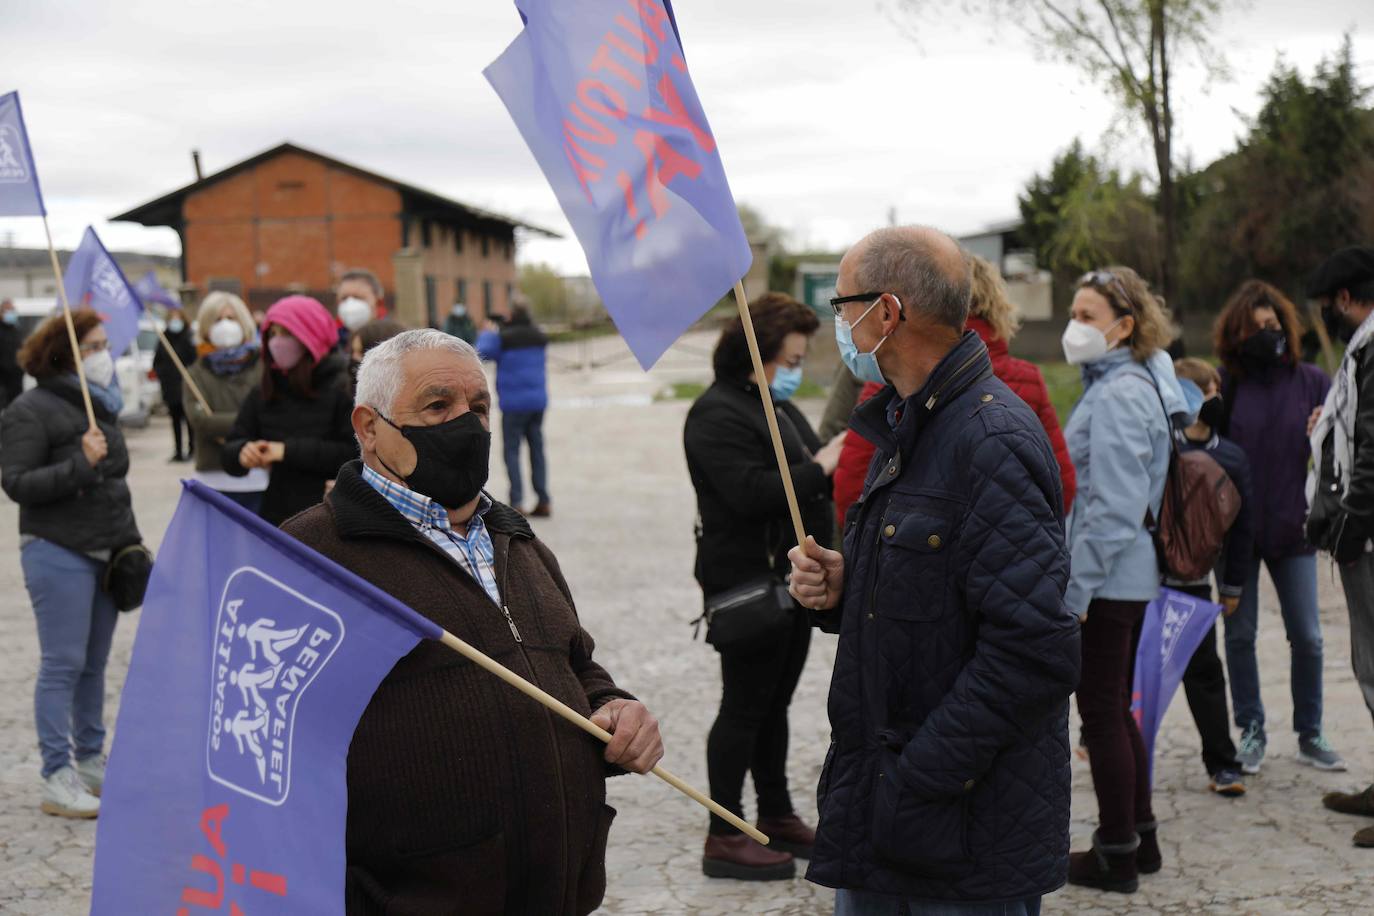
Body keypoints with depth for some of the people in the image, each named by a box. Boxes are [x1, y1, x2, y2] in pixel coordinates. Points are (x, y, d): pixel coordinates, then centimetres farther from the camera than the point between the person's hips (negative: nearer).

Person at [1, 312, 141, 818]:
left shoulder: (101, 405, 16)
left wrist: (130, 542, 19)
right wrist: (80, 464, -23)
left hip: (106, 553, 7)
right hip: (58, 553, -7)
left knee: (95, 663, 11)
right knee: (63, 664, -6)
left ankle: (90, 759, 21)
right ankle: (57, 778, -1)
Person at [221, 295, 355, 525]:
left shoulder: (342, 388, -7)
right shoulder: (263, 395, 9)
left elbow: (355, 452, -15)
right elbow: (229, 451, 11)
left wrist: (290, 451, -15)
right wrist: (242, 453, -14)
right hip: (276, 517, 5)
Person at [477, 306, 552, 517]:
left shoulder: (504, 337, -10)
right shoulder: (539, 338, 7)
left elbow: (482, 351, -4)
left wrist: (488, 333, 16)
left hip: (514, 403, -5)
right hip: (538, 401, 5)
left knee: (511, 451, 0)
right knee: (537, 450, 10)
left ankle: (517, 501, -9)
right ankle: (544, 501, 9)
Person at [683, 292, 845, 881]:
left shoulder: (778, 408, 17)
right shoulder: (719, 414, -15)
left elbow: (800, 483, 24)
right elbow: (752, 492, -27)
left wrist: (839, 464, 6)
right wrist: (819, 468, -21)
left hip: (790, 579, 10)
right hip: (749, 583, -10)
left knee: (774, 704, 17)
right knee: (745, 706, -3)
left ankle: (777, 818, 28)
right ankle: (724, 839, 5)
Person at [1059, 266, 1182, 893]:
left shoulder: (1118, 396, -18)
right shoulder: (1137, 384, 13)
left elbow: (1114, 509, -23)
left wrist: (1072, 589, -20)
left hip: (1107, 581, -10)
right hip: (1134, 578, 10)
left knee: (1102, 713, 0)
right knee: (1116, 710, 18)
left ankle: (1116, 857, 10)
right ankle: (1140, 837, 28)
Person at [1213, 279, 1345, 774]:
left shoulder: (1311, 381, 1)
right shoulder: (1225, 385, -2)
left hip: (1292, 528, 1)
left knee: (1306, 636, 4)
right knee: (1240, 634, 6)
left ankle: (1310, 734, 19)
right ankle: (1251, 731, 20)